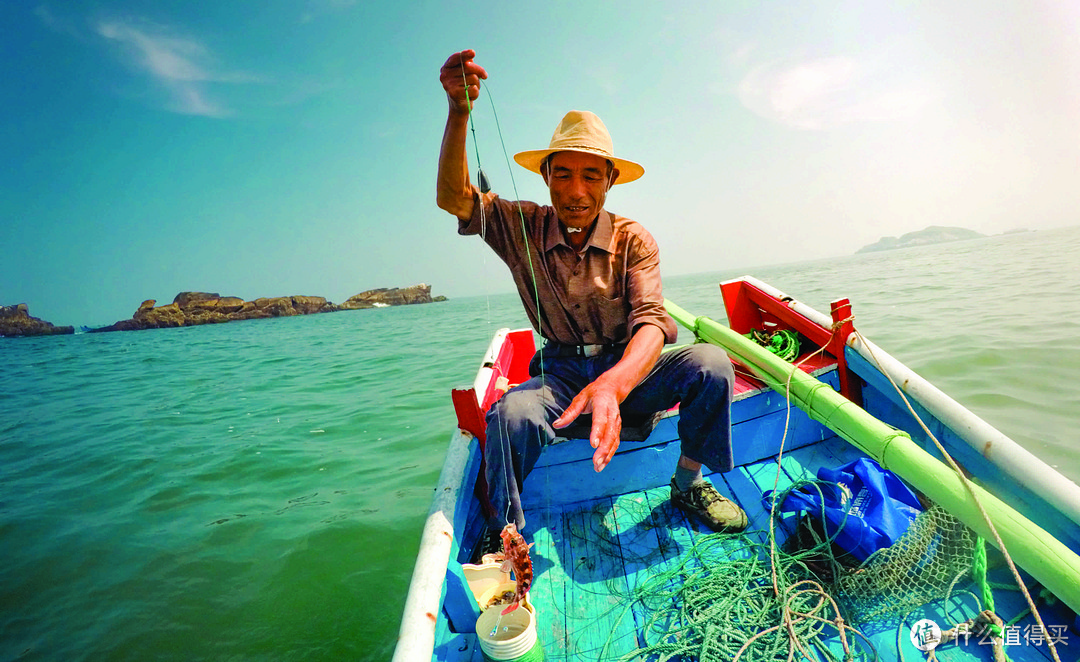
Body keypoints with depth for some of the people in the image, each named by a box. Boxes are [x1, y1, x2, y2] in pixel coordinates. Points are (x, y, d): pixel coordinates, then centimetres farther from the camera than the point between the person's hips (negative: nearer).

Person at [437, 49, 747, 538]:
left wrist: (612, 384, -43)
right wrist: (459, 112, -34)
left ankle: (688, 483, 0)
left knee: (709, 362, -25)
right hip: (560, 370, -1)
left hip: (628, 366, 1)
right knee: (512, 414, -34)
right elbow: (454, 197, -17)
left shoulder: (632, 240, -8)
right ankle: (503, 535, -8)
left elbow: (652, 320, -22)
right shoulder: (523, 228, -4)